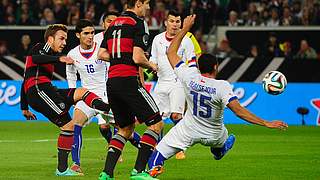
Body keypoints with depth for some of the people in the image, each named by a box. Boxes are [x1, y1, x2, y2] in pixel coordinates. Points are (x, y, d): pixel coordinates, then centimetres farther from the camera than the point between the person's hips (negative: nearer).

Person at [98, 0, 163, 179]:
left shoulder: (113, 24, 17)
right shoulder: (138, 23, -6)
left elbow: (102, 54, 16)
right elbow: (138, 58, -13)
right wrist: (151, 66, 5)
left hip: (111, 82, 8)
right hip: (128, 81, -8)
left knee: (126, 128, 20)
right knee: (156, 123, 0)